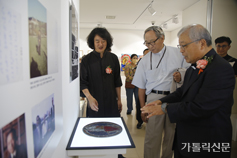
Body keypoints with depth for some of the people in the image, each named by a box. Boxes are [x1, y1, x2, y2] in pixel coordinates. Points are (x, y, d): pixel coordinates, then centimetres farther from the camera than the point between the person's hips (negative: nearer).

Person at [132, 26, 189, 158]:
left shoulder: (178, 53, 4)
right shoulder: (145, 60, 7)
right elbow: (141, 87, 9)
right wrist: (143, 109, 7)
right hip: (154, 99, 0)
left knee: (172, 135, 12)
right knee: (152, 137, -1)